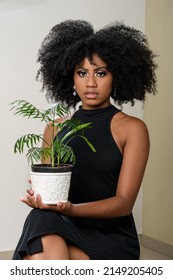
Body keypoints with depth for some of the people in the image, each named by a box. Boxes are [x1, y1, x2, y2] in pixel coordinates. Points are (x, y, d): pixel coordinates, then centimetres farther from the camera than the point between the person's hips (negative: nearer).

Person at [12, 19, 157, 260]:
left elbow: (124, 202, -9)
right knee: (41, 220, -32)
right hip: (67, 232, 3)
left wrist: (70, 209, -26)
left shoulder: (132, 129, -1)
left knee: (39, 257, -32)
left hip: (113, 238, -3)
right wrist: (40, 197, -17)